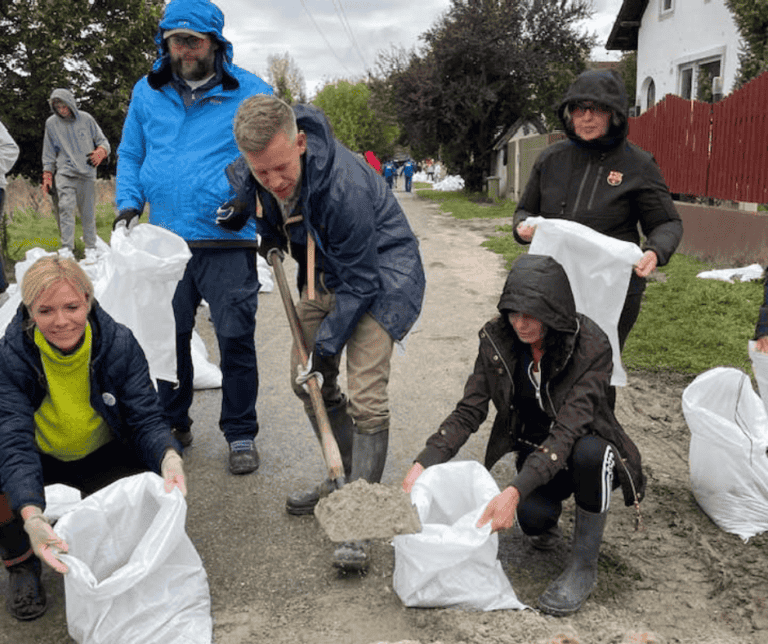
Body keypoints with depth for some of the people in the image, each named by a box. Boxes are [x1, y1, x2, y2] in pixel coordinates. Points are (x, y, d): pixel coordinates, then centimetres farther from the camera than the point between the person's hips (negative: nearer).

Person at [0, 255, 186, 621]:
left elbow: (146, 418, -21)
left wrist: (168, 457, -46)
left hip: (103, 456, 1)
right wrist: (31, 516, -50)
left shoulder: (119, 344, -21)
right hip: (39, 460, -1)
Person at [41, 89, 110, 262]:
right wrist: (47, 177, 10)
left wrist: (100, 152, -10)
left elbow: (103, 141, 12)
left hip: (87, 173, 0)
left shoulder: (86, 119, 5)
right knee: (66, 208, -16)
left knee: (88, 212, 3)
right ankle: (67, 249, -14)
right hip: (65, 174, 0)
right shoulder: (51, 123, 9)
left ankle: (91, 249, 16)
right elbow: (49, 153, 16)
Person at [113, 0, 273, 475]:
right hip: (165, 241, 4)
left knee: (236, 339, -2)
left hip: (229, 243, -3)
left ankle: (241, 434, 15)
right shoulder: (147, 93, 11)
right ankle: (173, 424, 30)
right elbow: (130, 156, 19)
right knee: (168, 337, 12)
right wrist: (129, 204, 2)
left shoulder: (251, 93, 0)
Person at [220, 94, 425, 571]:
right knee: (308, 381, 11)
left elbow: (360, 281, -26)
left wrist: (327, 344, -21)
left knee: (365, 397, -16)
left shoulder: (344, 185, -35)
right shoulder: (247, 176, -14)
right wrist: (271, 240, 9)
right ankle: (343, 481, 29)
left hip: (380, 272, -7)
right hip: (326, 270, 8)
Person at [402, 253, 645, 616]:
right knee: (532, 516, -29)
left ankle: (584, 566, -15)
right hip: (535, 449, 2)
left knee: (590, 453, -38)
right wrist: (423, 464, -27)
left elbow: (568, 429, -36)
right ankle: (544, 526, 12)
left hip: (586, 447, -2)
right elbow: (468, 412, -13)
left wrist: (515, 491, -47)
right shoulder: (497, 340, -15)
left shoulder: (591, 347, -28)